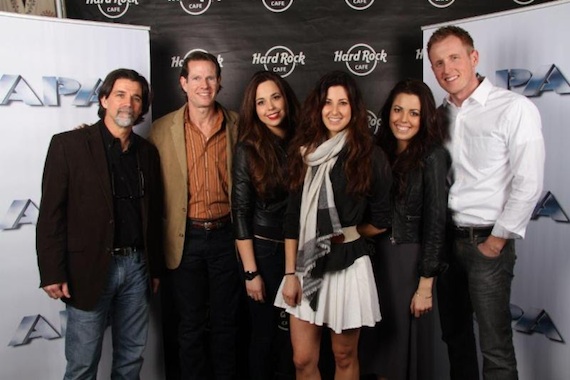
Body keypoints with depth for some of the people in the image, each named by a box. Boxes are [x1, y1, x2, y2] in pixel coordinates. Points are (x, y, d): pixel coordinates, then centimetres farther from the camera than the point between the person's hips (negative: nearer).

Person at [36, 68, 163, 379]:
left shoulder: (147, 152, 8)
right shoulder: (68, 144, -5)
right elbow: (51, 214, -8)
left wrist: (156, 268, 13)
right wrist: (52, 273, -12)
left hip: (137, 266, 4)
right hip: (89, 269, -4)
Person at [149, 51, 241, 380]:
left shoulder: (237, 125, 1)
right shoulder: (163, 129, -2)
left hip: (226, 235, 1)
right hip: (185, 238, 0)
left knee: (226, 322, 15)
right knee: (191, 325, 14)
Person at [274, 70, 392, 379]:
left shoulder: (370, 157, -6)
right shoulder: (305, 153, 4)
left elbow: (380, 222, 0)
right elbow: (293, 217, 3)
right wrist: (290, 273, 0)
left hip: (348, 264, -3)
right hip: (306, 265, 3)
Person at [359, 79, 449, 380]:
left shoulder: (432, 156, -12)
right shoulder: (380, 152, 4)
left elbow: (435, 222, -14)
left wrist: (425, 285, -15)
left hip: (411, 260, -5)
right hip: (378, 257, 5)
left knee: (406, 340, 11)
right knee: (380, 339, 17)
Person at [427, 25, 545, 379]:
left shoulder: (515, 108, -8)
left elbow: (528, 184, -13)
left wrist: (497, 240, -11)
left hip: (487, 242, -6)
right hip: (446, 239, 6)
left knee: (496, 349, 1)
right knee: (455, 336, 17)